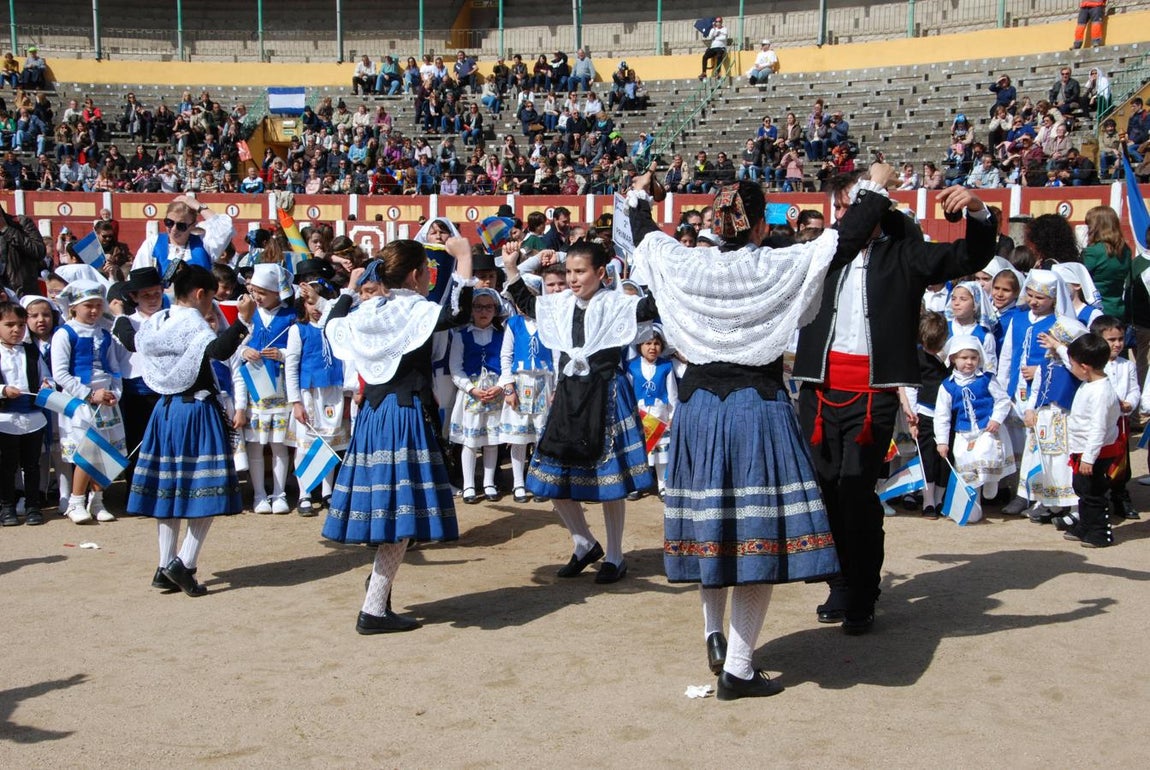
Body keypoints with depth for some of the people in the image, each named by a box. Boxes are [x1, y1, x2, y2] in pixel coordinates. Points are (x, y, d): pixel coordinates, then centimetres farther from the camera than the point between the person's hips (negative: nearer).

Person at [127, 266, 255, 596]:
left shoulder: (156, 322, 7)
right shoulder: (193, 322, -14)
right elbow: (219, 350, -33)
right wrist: (243, 319, -34)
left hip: (165, 409, 8)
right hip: (197, 411, -8)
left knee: (167, 489, 11)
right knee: (205, 490, -2)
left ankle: (165, 567, 14)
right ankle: (184, 562, -11)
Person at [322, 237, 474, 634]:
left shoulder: (365, 312, 10)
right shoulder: (417, 311, -10)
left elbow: (332, 327, 28)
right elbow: (460, 314, -26)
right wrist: (463, 256, -15)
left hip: (371, 416, 8)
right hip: (406, 417, -7)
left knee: (384, 508, 16)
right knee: (402, 512, -4)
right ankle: (374, 611, -2)